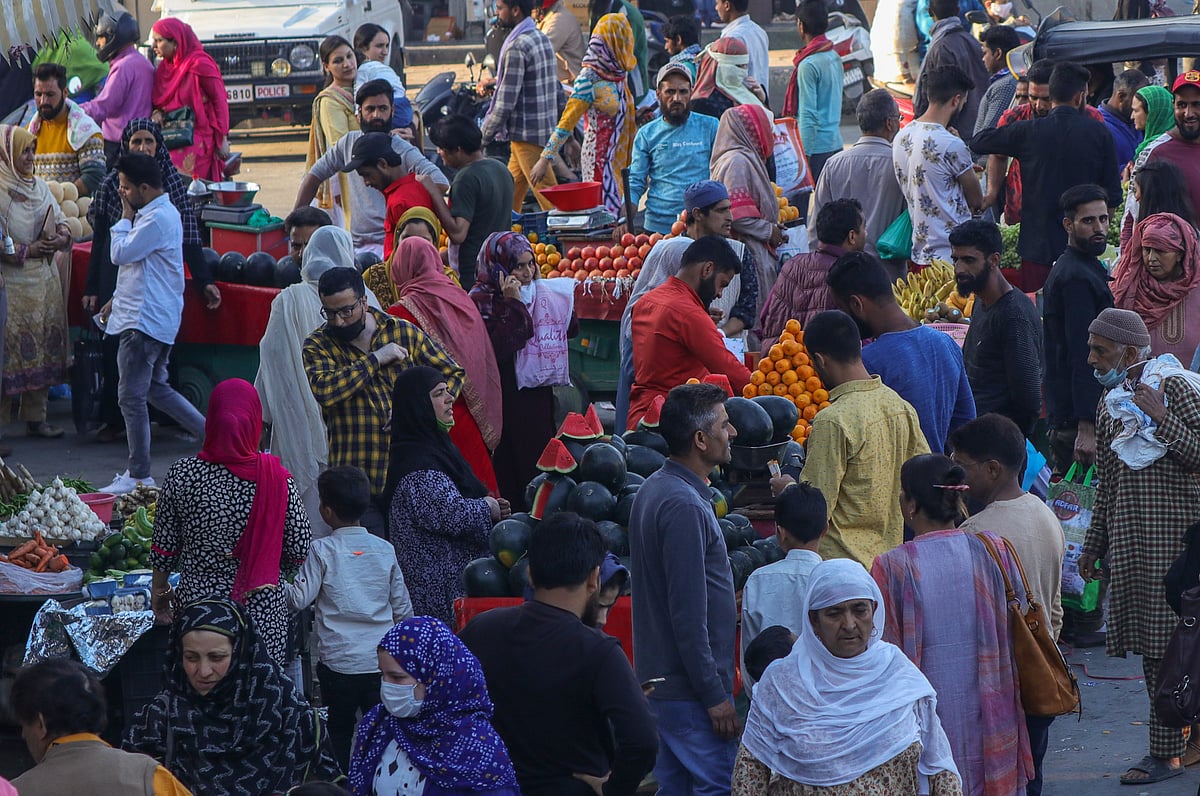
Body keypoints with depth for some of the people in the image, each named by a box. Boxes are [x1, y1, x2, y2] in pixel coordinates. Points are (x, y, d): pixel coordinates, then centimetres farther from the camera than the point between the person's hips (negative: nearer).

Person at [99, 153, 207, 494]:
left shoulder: (157, 218, -19)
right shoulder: (156, 213, 15)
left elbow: (120, 253, -20)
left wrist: (125, 217, -8)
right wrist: (118, 298, 24)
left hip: (144, 322, -11)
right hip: (155, 319, 11)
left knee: (132, 398, -4)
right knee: (157, 390, 18)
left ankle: (138, 476, 2)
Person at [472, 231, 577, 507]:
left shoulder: (536, 293, 9)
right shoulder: (482, 300, -12)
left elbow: (570, 329, 8)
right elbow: (497, 349, -24)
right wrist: (514, 305, -22)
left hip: (538, 395, 7)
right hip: (506, 399, -7)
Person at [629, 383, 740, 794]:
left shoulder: (653, 489, 11)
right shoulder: (684, 505, -21)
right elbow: (688, 615, -22)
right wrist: (714, 695, -18)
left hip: (657, 679, 10)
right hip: (690, 692, -10)